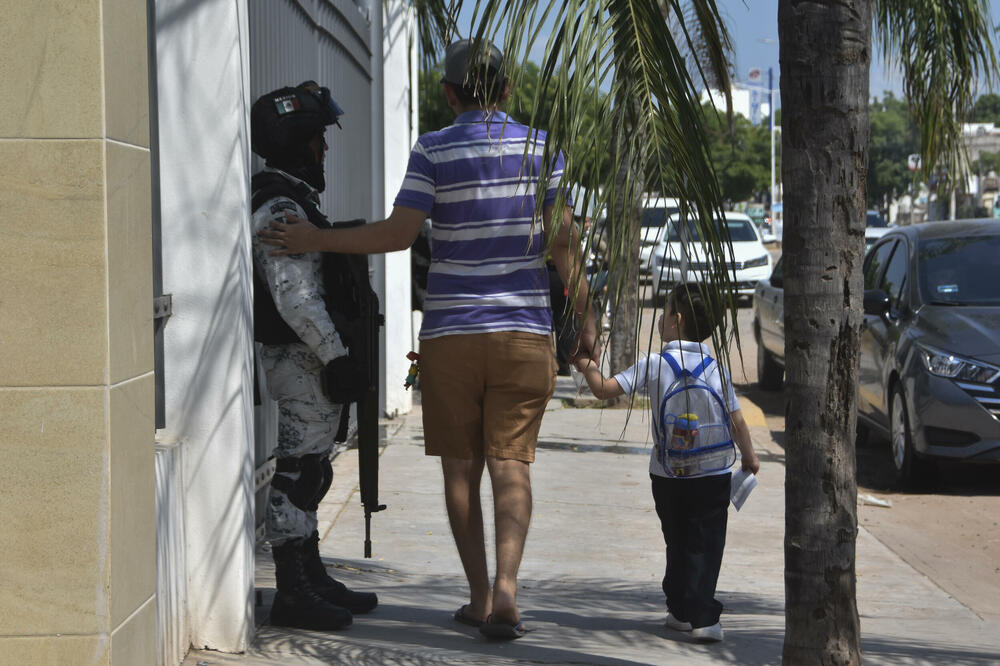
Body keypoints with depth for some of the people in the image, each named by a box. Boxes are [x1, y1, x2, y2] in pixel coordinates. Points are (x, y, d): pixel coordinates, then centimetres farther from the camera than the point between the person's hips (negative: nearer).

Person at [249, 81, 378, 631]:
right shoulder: (281, 208, -17)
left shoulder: (290, 201, 17)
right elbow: (296, 297, -24)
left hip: (305, 359, 11)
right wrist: (335, 354, -21)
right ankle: (292, 594, -3)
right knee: (297, 475, -7)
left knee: (305, 474, 15)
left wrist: (334, 351, 24)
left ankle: (312, 581, 23)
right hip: (305, 360, -11)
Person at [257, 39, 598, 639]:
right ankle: (505, 587, -17)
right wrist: (585, 317, 10)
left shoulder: (433, 151, -3)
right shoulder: (540, 147, 3)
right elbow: (563, 239, 2)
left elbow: (397, 233, -10)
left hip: (451, 334, -1)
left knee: (461, 469, 9)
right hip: (525, 332, 1)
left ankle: (479, 597, 11)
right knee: (510, 465, 0)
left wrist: (315, 239, -1)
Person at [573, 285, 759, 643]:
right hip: (713, 475, 0)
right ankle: (700, 616, -5)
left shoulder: (653, 365, -5)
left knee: (678, 543, 15)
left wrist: (587, 366, 11)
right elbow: (736, 421, 4)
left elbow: (604, 389, -7)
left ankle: (681, 609, 23)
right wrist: (749, 456, 18)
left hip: (668, 475, 0)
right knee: (705, 543, 3)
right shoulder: (717, 368, 1)